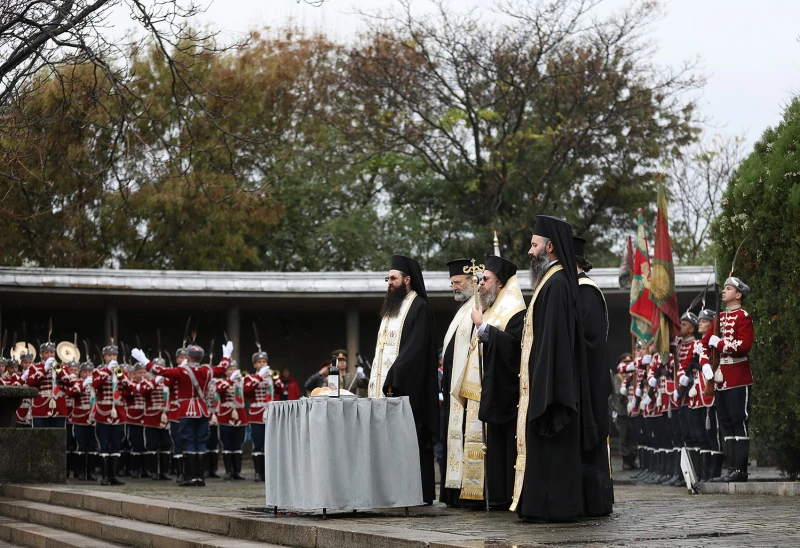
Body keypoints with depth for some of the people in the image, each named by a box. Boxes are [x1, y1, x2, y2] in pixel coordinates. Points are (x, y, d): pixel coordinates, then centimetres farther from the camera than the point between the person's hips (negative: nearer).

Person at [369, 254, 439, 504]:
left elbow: (414, 349, -16)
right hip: (386, 386, 9)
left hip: (406, 387, -9)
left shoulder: (419, 308, -7)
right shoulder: (391, 309, 21)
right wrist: (377, 380, 13)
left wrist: (394, 378, -19)